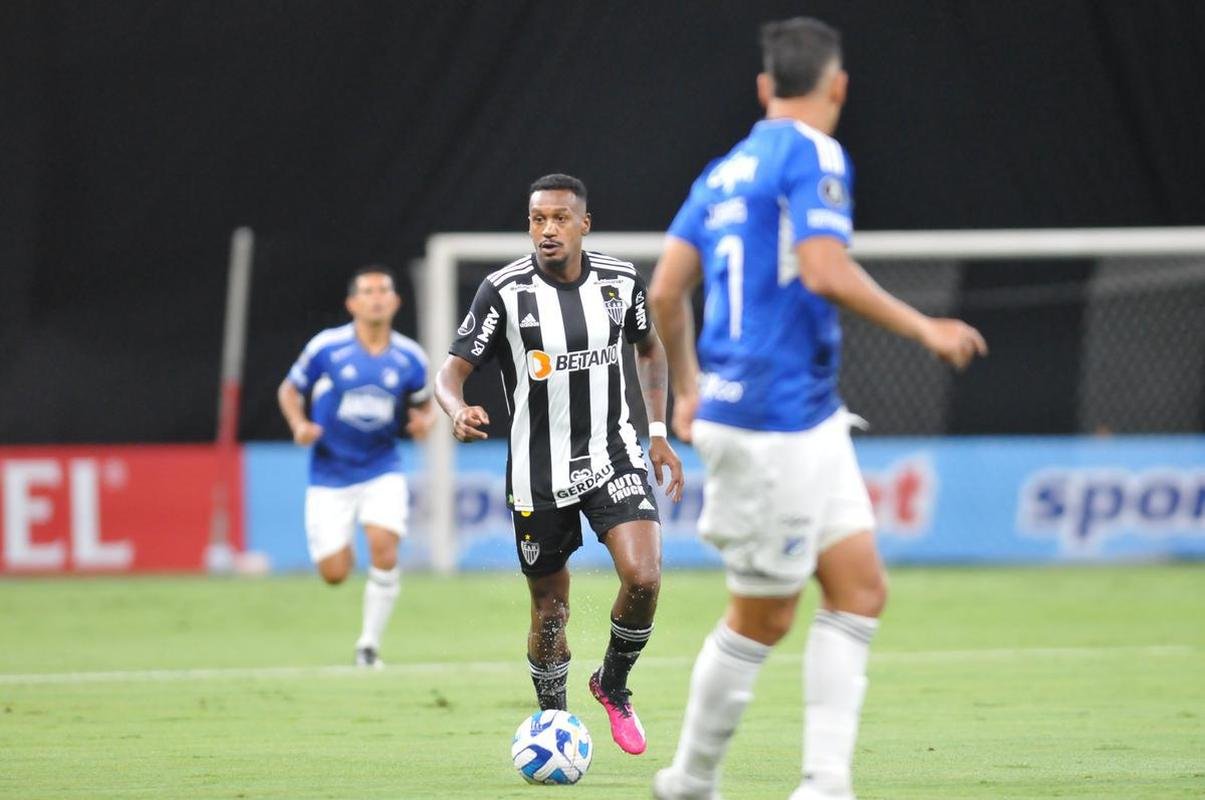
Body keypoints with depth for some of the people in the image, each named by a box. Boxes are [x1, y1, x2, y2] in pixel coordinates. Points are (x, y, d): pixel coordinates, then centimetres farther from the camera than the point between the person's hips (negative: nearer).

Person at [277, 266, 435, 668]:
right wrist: (299, 425, -14)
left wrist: (424, 420, -10)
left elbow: (423, 404, 14)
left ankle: (369, 644, -4)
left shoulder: (409, 357, -3)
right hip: (331, 475, -1)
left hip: (382, 471, 1)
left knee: (384, 548, -20)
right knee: (334, 574, -3)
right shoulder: (326, 347, -9)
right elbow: (289, 390, 5)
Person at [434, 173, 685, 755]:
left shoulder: (620, 280, -2)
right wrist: (458, 411, -36)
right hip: (539, 473, -1)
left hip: (614, 456, 2)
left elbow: (649, 347, 17)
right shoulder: (505, 291, -12)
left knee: (643, 577, -19)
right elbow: (452, 371, -13)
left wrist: (658, 433, 12)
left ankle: (613, 684, 9)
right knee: (550, 611, 6)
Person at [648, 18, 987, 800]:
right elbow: (825, 271, -23)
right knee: (762, 617, 1)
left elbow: (666, 291, 14)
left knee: (860, 590, 6)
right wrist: (925, 328, -16)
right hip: (773, 424, -9)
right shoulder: (814, 157, -11)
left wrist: (688, 389, 25)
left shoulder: (725, 172, 14)